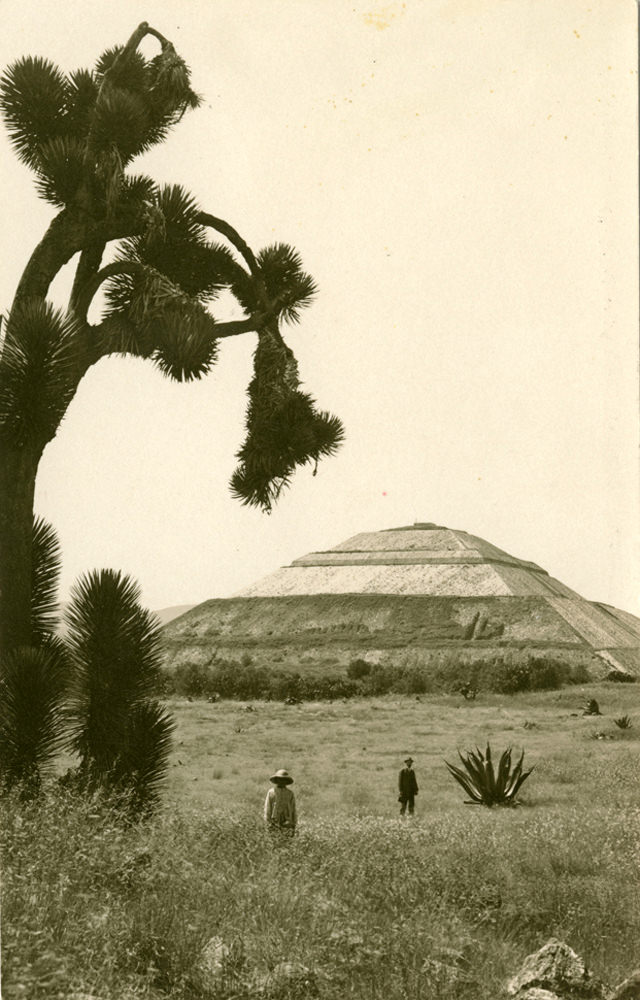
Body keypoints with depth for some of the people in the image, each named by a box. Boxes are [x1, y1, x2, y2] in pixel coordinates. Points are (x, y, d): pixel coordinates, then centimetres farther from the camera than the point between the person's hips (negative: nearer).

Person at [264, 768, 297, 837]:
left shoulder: (290, 793, 7)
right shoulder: (271, 792, 3)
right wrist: (269, 824, -4)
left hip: (287, 823, 1)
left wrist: (293, 825, 4)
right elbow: (267, 809, 3)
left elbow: (293, 810, 8)